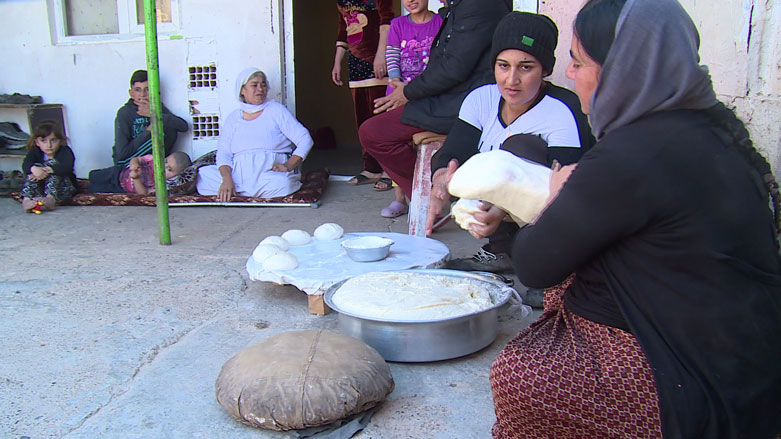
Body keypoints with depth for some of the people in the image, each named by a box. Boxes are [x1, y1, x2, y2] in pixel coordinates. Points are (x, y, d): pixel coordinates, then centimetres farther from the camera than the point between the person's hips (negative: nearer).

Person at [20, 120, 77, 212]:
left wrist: (48, 170, -43)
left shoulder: (65, 151, -7)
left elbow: (67, 167, -28)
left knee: (52, 163, -24)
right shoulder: (35, 152, 2)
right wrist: (34, 168, -44)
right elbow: (25, 164, -20)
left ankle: (51, 199, -48)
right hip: (40, 190, 3)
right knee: (36, 166, -20)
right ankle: (26, 199, -40)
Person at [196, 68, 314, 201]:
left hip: (271, 171, -2)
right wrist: (227, 179, -16)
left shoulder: (276, 110, 9)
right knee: (201, 176, -21)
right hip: (239, 174, 2)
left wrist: (289, 165, -15)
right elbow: (223, 151, 4)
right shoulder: (233, 118, 16)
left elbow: (305, 139, 2)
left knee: (281, 184, -37)